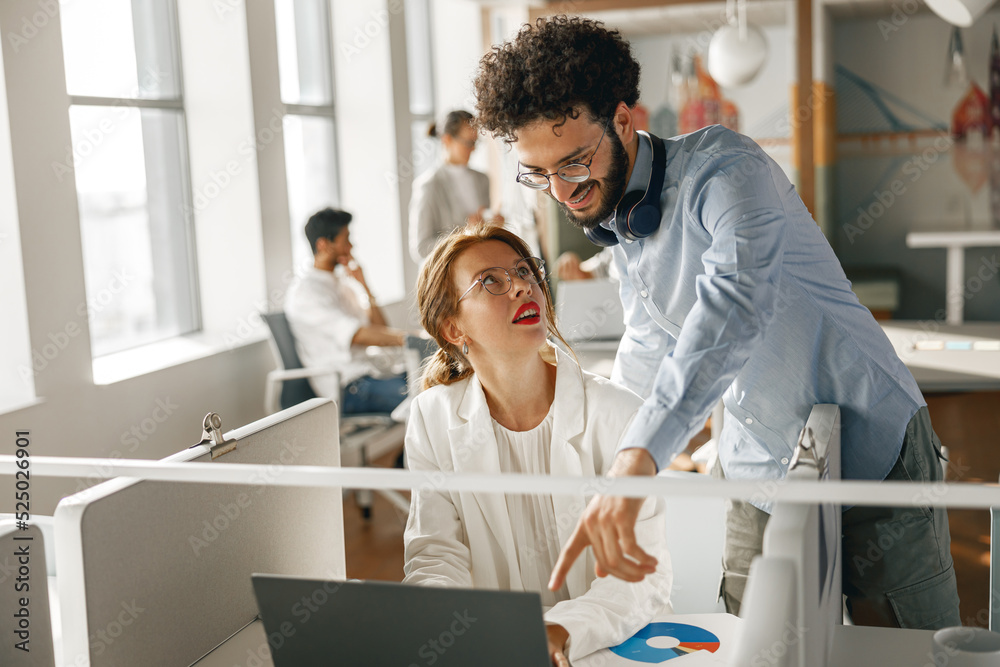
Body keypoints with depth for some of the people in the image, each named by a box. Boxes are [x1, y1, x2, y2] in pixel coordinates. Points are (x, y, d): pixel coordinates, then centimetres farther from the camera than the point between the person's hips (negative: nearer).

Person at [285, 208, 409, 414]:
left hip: (377, 371, 9)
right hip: (349, 389, -9)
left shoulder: (344, 282, 21)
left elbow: (381, 330, 15)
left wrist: (364, 286, 7)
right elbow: (359, 335, -18)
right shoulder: (304, 292, -7)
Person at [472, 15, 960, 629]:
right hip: (759, 478, 6)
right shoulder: (613, 224, 4)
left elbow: (736, 302, -41)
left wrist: (638, 457, -51)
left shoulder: (721, 168, -21)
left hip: (873, 456, -6)